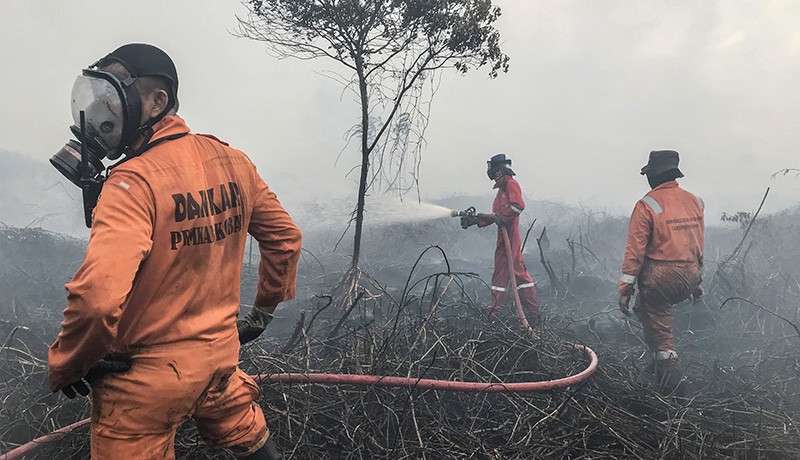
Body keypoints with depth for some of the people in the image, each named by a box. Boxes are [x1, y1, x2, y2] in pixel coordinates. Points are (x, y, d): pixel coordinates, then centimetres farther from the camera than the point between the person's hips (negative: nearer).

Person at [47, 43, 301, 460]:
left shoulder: (135, 180, -23)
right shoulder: (232, 162, -3)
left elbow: (97, 297, -33)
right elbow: (285, 237, 7)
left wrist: (63, 367, -13)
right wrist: (265, 310, 20)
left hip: (147, 377, -6)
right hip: (222, 352, 6)